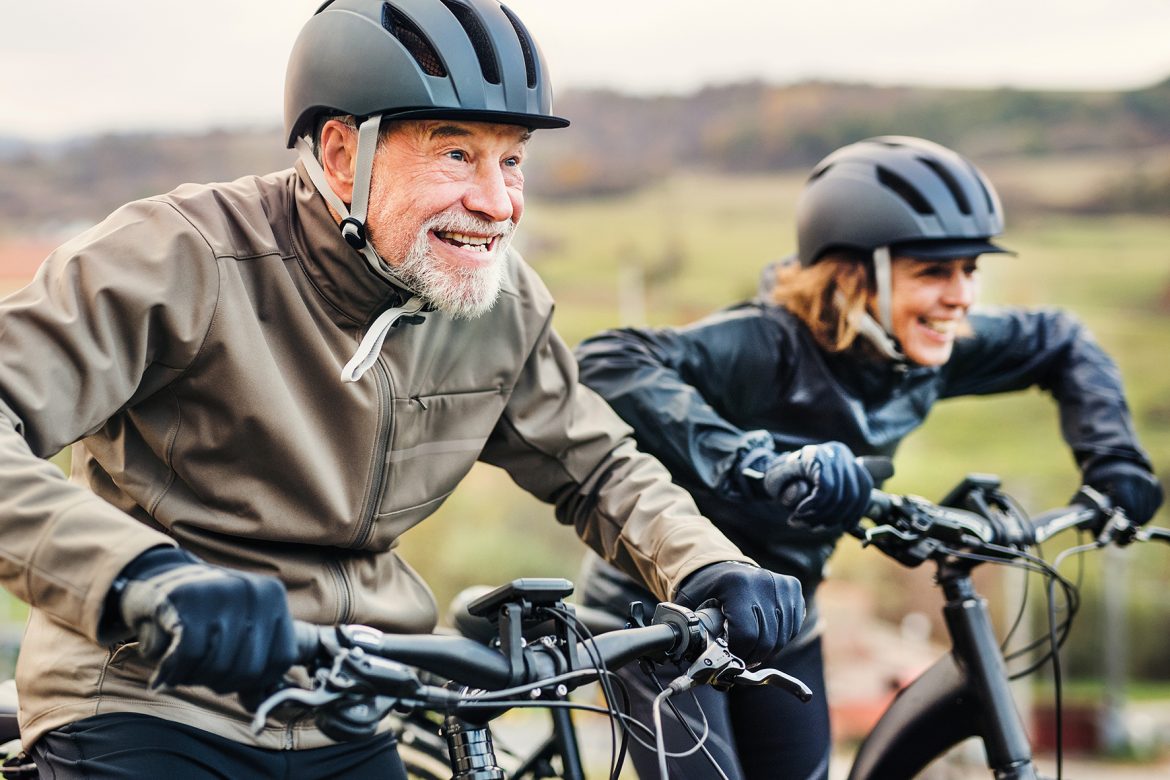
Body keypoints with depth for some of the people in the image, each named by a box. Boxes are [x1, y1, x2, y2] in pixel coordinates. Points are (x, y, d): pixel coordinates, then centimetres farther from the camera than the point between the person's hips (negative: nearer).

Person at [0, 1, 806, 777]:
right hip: (146, 710, -5)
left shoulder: (505, 305, -3)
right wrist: (144, 575, -47)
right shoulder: (184, 261, -21)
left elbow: (599, 468, 12)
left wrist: (708, 568, -9)